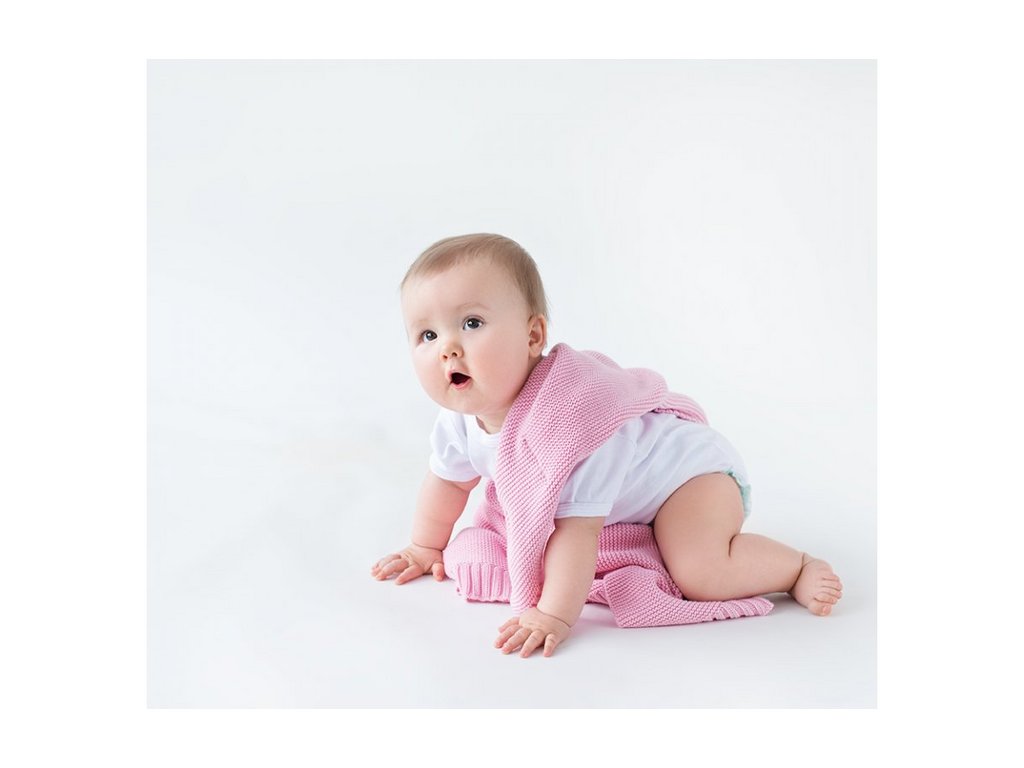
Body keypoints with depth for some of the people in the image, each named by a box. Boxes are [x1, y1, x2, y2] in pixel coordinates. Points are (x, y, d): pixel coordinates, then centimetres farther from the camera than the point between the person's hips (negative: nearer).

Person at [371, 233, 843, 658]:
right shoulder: (461, 417, -13)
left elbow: (577, 526, -38)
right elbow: (448, 479, 8)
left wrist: (555, 616, -38)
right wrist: (427, 548, 18)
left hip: (688, 466, -9)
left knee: (699, 573, -28)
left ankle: (800, 568, -2)